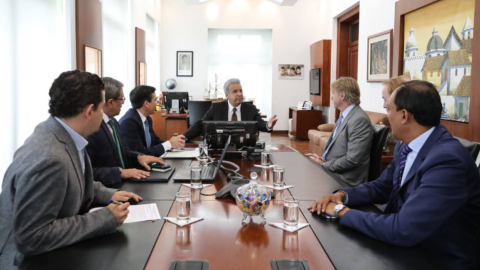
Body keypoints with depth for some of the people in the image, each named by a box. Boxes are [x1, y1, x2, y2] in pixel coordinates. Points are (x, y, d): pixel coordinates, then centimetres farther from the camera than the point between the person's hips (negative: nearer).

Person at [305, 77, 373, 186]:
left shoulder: (359, 120, -19)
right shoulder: (344, 116, 11)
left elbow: (352, 160, -23)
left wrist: (324, 164, -14)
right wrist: (323, 159, 1)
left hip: (345, 179, -8)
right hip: (330, 170, 8)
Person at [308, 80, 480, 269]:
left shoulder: (448, 160, -29)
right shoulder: (407, 146, -2)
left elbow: (403, 231, -33)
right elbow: (382, 187, 11)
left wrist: (344, 211, -21)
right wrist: (343, 195, -8)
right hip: (406, 248, 7)